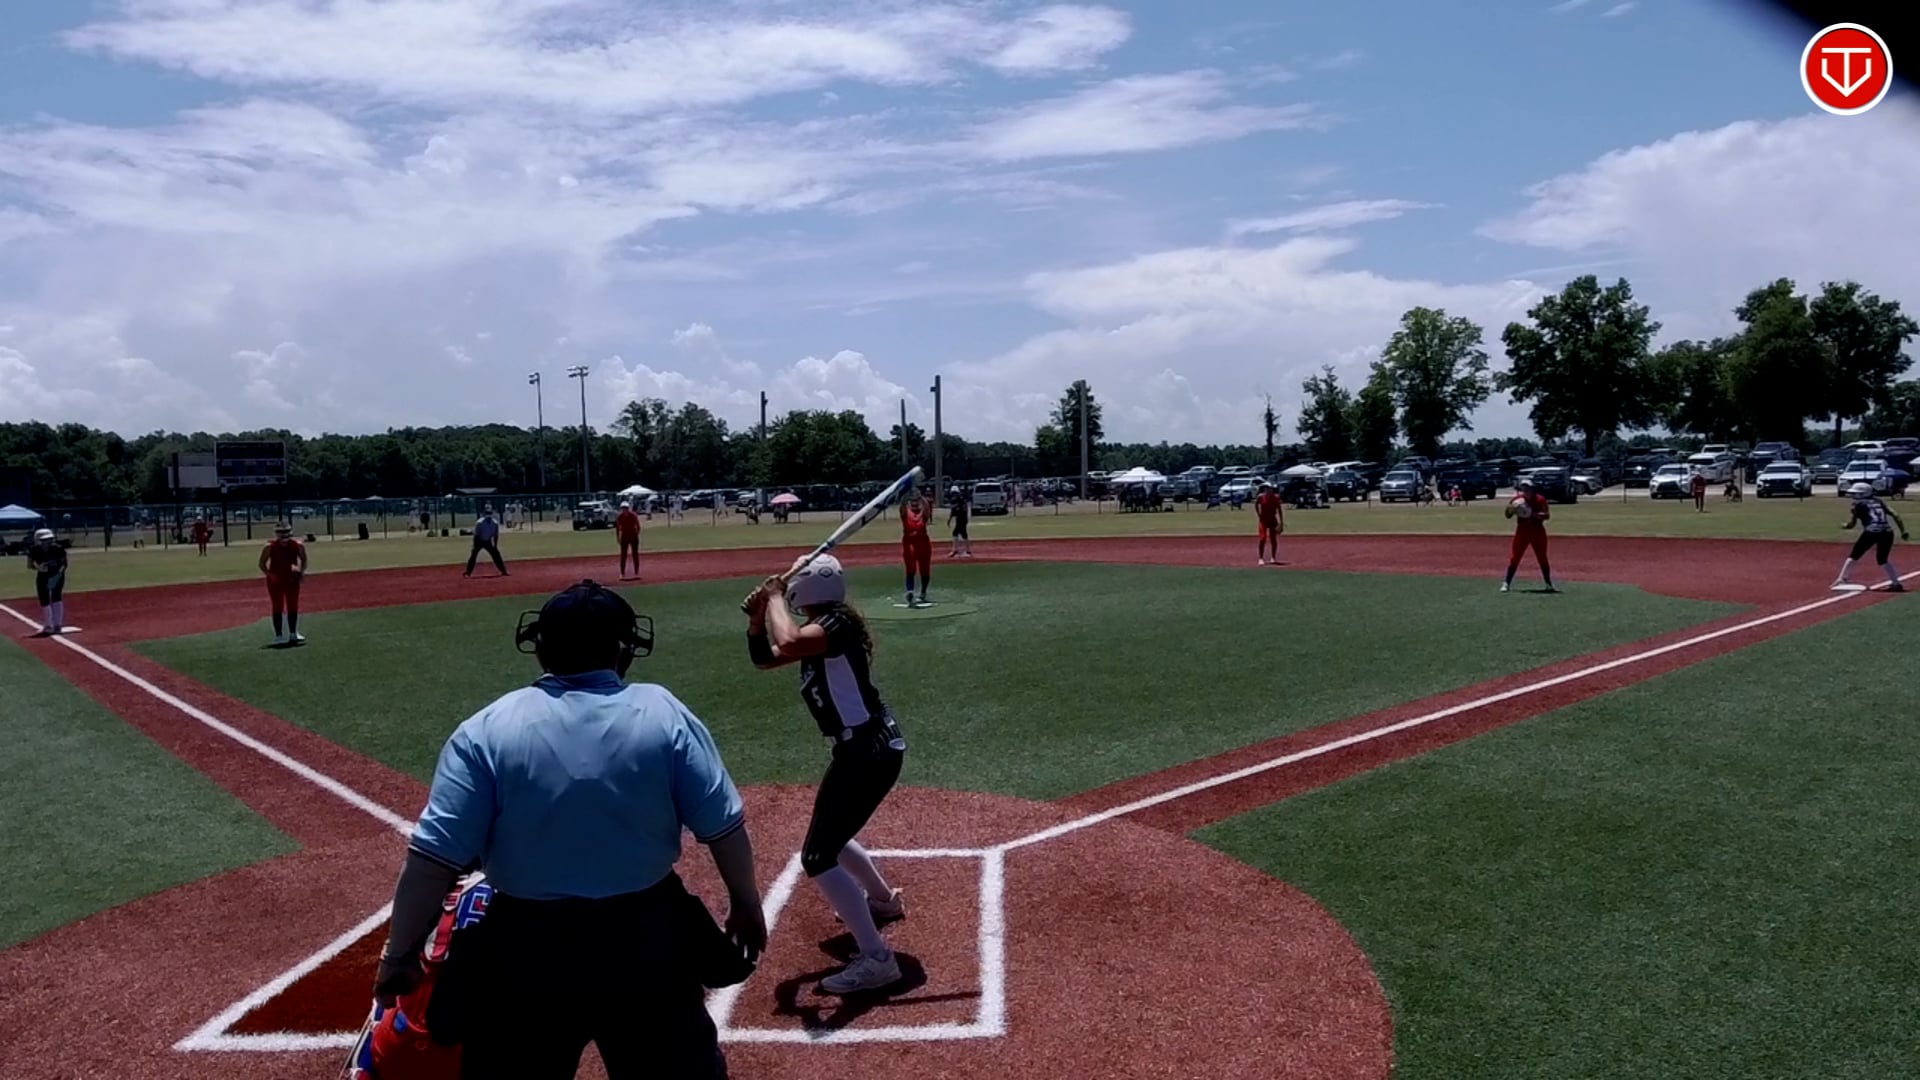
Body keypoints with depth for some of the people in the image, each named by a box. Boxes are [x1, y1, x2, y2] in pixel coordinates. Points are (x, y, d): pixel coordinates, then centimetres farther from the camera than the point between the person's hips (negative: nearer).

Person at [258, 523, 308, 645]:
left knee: (293, 607, 9)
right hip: (275, 581, -3)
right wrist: (270, 575, -20)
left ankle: (293, 634, 21)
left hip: (292, 580, 3)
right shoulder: (270, 547, -14)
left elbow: (303, 560, 6)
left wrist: (301, 572, -11)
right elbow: (262, 564, -6)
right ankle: (278, 636, 5)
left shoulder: (298, 546, -9)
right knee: (278, 608, -1)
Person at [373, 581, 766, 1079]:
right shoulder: (663, 712, -7)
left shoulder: (486, 730, -8)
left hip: (526, 951, 0)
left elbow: (432, 860, -11)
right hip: (648, 938, 1)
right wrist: (746, 905, 10)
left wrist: (399, 954, 2)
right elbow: (725, 828, -5)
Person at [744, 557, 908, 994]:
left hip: (869, 752, -10)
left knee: (817, 858, -9)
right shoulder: (816, 631, 10)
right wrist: (757, 618, -1)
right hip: (864, 748, 10)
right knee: (830, 836, 30)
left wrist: (774, 598, -20)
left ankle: (877, 959, -7)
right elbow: (764, 658, 17)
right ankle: (883, 900, 53)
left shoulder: (838, 622, -18)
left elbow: (786, 645, -37)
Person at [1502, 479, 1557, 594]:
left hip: (1538, 532, 0)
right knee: (1514, 558, -4)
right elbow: (1508, 515, 0)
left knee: (1542, 559, 6)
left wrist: (1533, 514, -30)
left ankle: (1549, 585, 15)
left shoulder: (1540, 499, -7)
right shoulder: (1517, 499, -2)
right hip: (1522, 531, 0)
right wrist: (1510, 509, -22)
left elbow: (1547, 515, -16)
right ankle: (1506, 584, -1)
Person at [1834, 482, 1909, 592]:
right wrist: (1903, 531, 12)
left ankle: (1841, 580, 1)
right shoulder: (1878, 502, 22)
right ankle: (1896, 583, 13)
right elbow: (1895, 516, 14)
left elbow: (1851, 524, 6)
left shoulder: (1859, 505, 8)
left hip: (1871, 533, -5)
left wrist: (1843, 526, 27)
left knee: (1853, 556, 8)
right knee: (1882, 560, 21)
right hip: (1887, 533, 5)